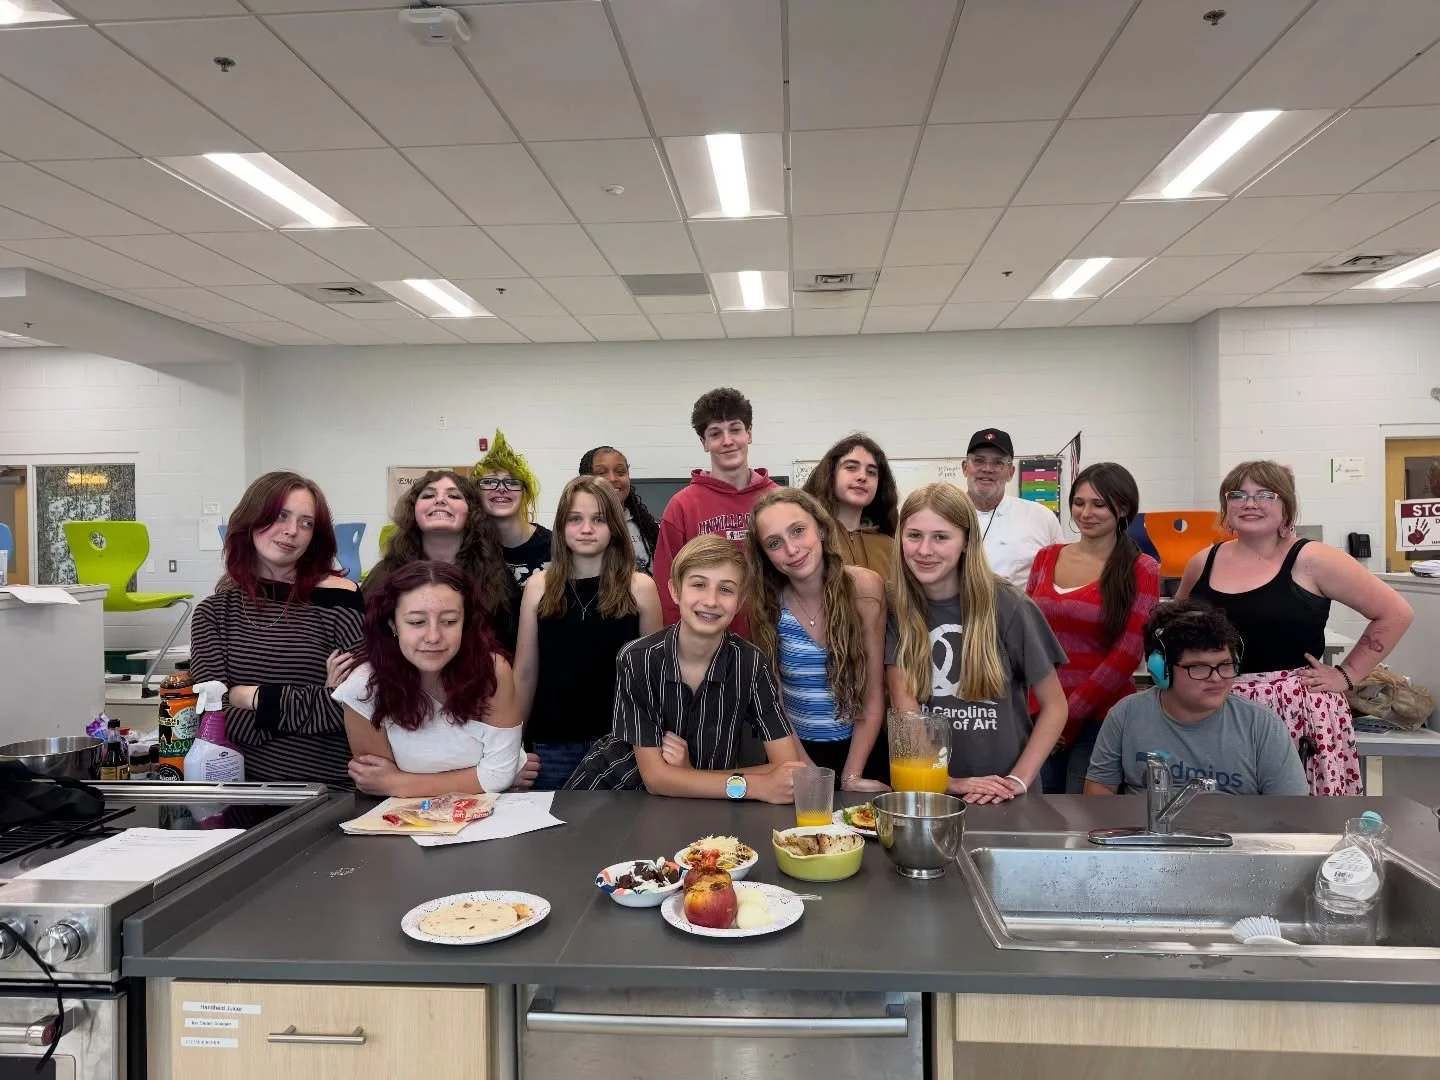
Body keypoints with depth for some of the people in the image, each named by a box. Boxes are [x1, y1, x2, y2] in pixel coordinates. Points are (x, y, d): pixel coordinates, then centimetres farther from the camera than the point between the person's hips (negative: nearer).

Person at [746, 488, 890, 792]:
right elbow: (773, 701, -4)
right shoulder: (763, 602, -10)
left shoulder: (865, 588, -13)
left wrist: (851, 776, -12)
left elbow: (874, 694, -9)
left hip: (860, 748, -1)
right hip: (797, 750, 1)